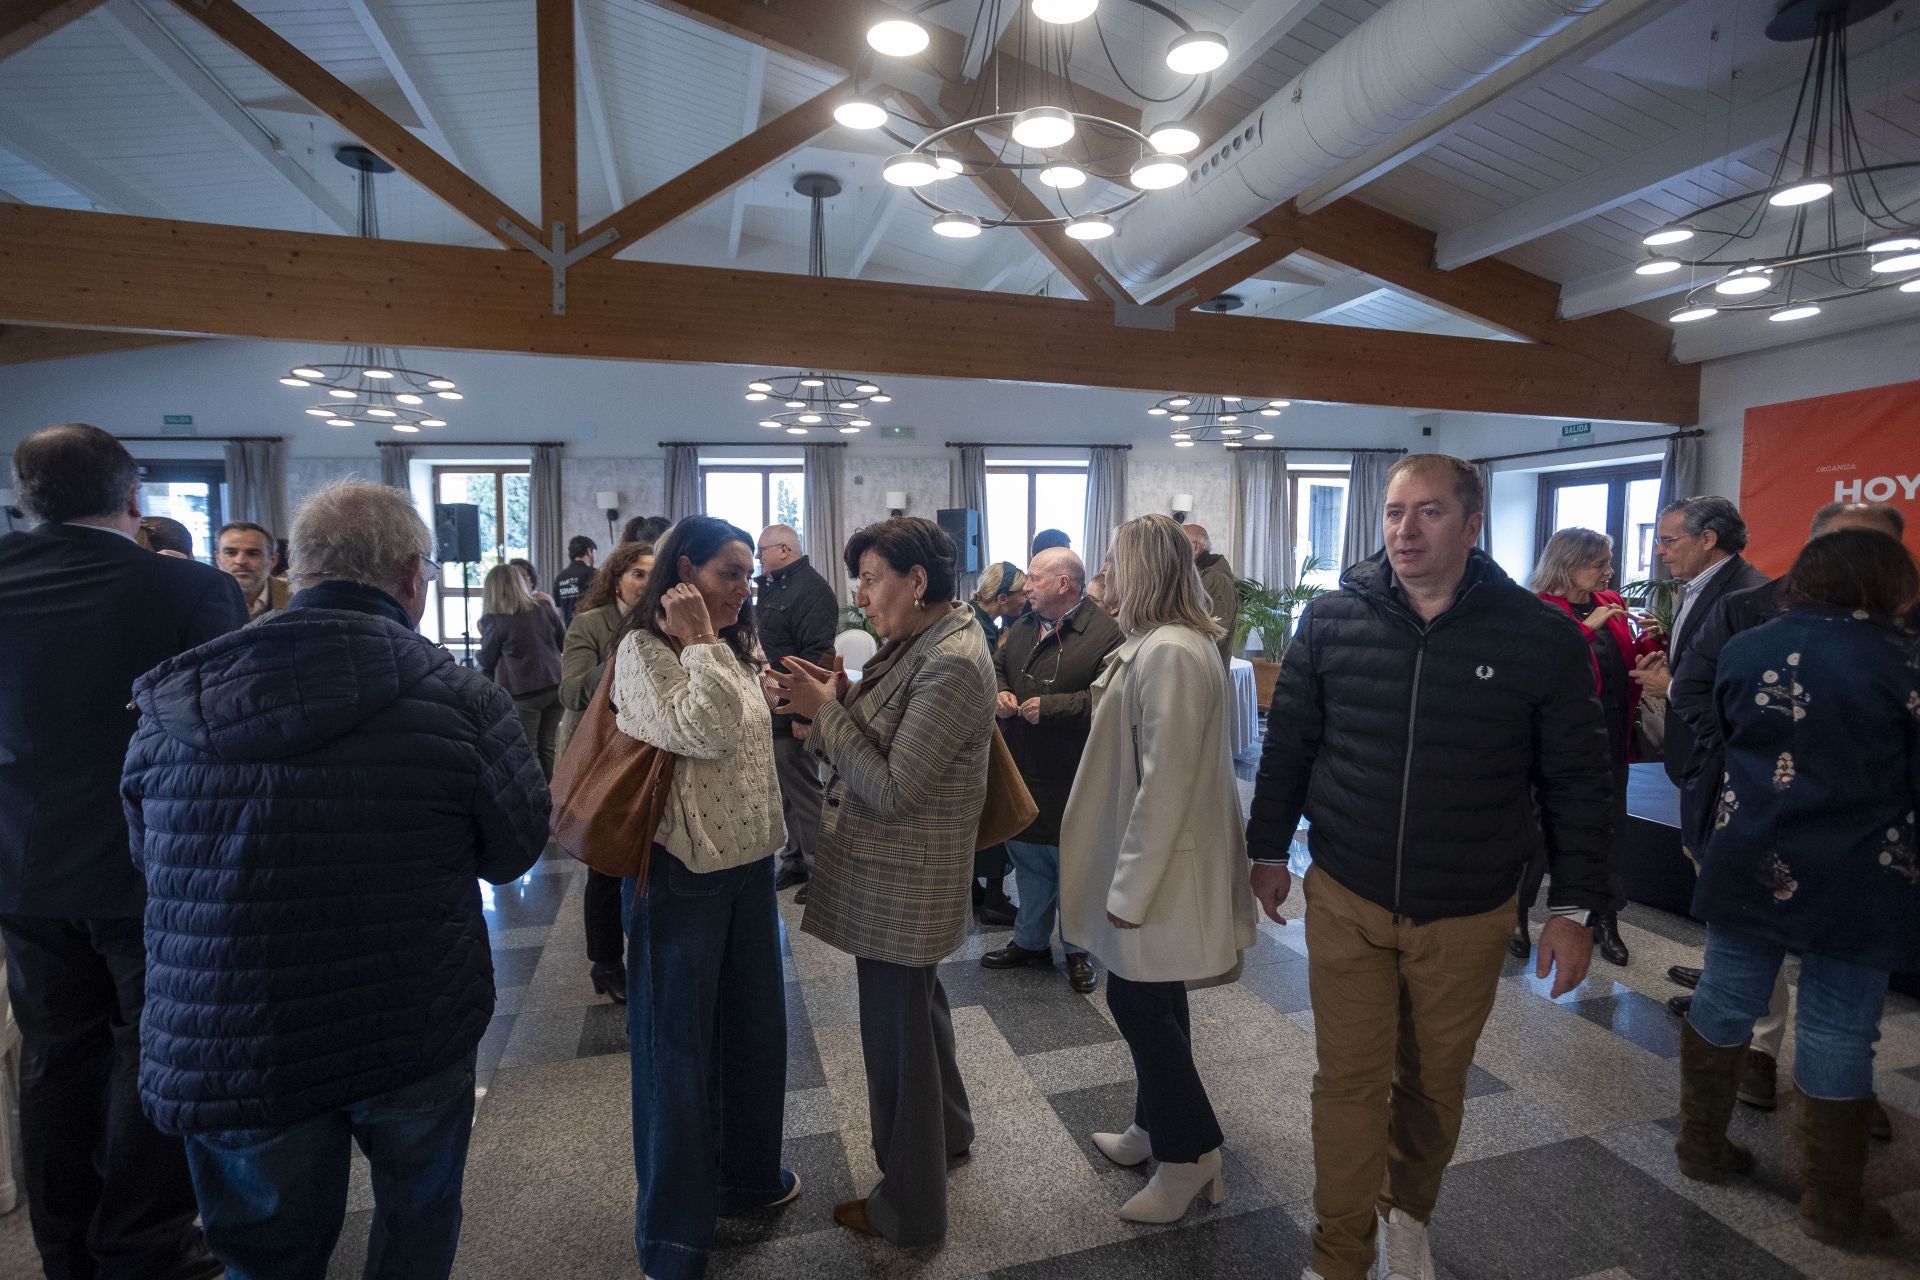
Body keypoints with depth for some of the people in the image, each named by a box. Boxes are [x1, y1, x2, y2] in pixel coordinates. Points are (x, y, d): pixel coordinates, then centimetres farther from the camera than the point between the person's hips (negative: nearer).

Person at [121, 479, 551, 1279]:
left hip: (229, 1055, 2)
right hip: (417, 1034, -2)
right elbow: (514, 850, -5)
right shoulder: (460, 700, -18)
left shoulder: (171, 707, -7)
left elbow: (151, 859, 8)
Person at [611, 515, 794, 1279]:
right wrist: (700, 645, -21)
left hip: (747, 861, 8)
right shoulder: (643, 650, -14)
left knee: (753, 1025, 20)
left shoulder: (734, 648, 9)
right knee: (678, 1044, 8)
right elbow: (704, 733, -26)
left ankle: (746, 1173, 42)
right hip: (683, 869, -7)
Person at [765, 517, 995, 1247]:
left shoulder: (952, 665, -24)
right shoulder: (922, 642, 6)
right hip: (898, 876, 10)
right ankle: (947, 1128, 51)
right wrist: (830, 701, -7)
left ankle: (909, 1209, 29)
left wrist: (825, 711, -18)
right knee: (916, 1004, 27)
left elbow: (891, 791, -25)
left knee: (896, 1033, 7)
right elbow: (877, 744, 8)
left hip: (900, 885, -10)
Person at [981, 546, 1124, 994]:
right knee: (1028, 861, 20)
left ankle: (1078, 950, 29)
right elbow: (997, 667, 21)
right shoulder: (1023, 626, 8)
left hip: (1072, 780, -7)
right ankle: (1030, 941, 37)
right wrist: (1000, 693, -1)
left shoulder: (1105, 633, -16)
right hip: (1021, 771, 7)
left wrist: (1051, 707, -23)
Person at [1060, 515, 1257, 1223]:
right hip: (1157, 856, 10)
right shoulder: (1170, 642, 8)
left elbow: (1164, 782, -25)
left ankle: (1190, 1152, 24)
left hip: (1158, 861, -10)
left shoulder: (1169, 653, -24)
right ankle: (1156, 1129, 38)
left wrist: (1130, 886, -21)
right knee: (1152, 999, 21)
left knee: (1138, 1000, 5)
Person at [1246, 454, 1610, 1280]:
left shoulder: (1540, 636, -8)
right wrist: (1268, 850, 7)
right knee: (1349, 1082, 7)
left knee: (1435, 1084, 19)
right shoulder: (1330, 621, -5)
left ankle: (1408, 1214, 46)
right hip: (1345, 900, 0)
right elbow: (1288, 744, 4)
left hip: (1467, 915, 0)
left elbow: (1576, 781, -1)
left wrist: (1573, 907, -1)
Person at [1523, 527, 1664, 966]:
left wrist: (1647, 641, -4)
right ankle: (1517, 914, 19)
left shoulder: (1610, 604, 10)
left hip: (1611, 735, 7)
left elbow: (1626, 664, 14)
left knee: (1609, 826, 13)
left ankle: (1606, 920, 26)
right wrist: (1588, 627, -26)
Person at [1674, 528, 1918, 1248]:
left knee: (1724, 1002, 15)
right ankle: (1832, 1205, 21)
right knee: (1836, 1033, 8)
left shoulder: (1744, 650, 0)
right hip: (1854, 884, -3)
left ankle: (1702, 1144, 30)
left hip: (1748, 866, 3)